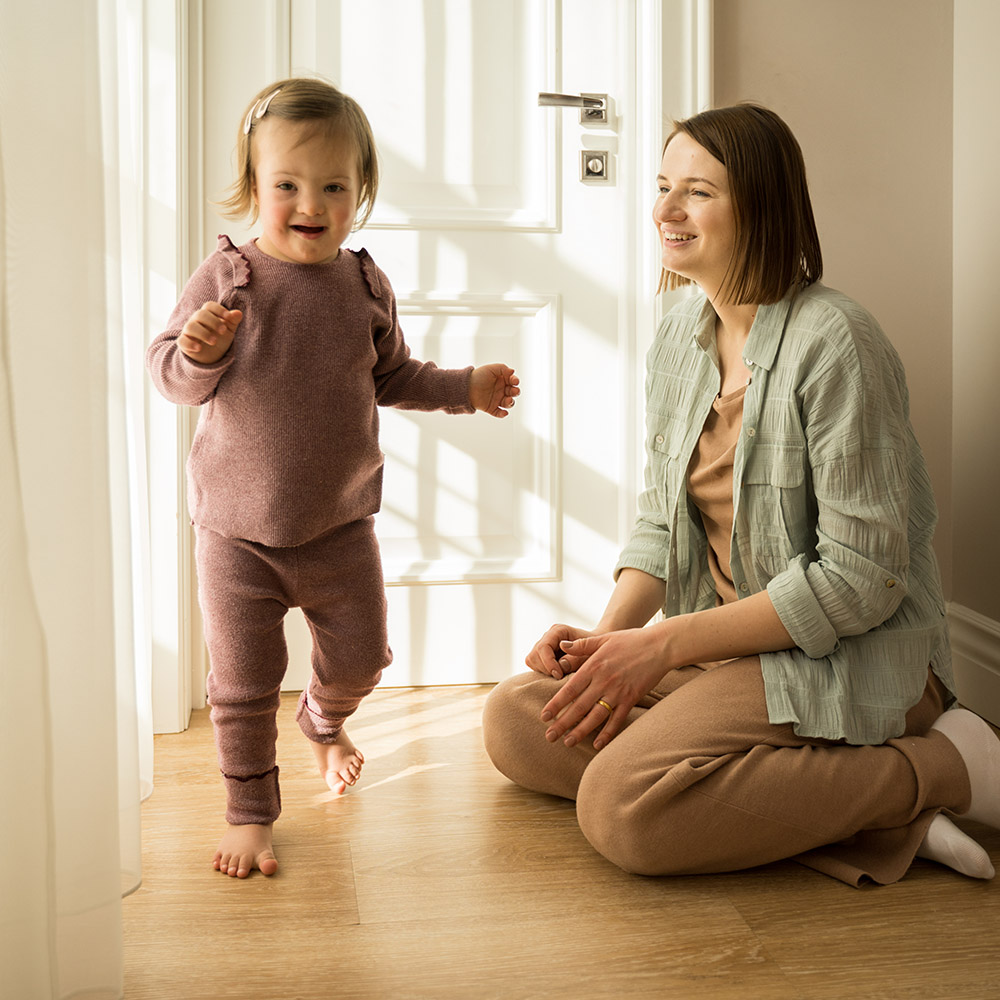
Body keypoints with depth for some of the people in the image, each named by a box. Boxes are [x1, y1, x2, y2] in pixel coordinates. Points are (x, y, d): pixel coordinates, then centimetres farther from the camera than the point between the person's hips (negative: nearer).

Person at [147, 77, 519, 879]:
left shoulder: (366, 285, 0)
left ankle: (324, 721, 50)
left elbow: (393, 376, 14)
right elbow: (171, 376, -7)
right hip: (238, 528, -3)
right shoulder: (225, 277, -10)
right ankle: (250, 811, 23)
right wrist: (199, 352, -27)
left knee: (361, 656, 15)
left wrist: (465, 387, 10)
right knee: (242, 683, 3)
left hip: (340, 525, 3)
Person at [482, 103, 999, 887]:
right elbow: (662, 521, 12)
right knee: (514, 720, -4)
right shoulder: (679, 338, 7)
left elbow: (861, 577, -20)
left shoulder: (833, 343, -19)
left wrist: (664, 645, -19)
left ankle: (935, 768, -10)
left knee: (621, 805, -26)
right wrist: (607, 634, -7)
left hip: (850, 655, -9)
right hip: (728, 642, 9)